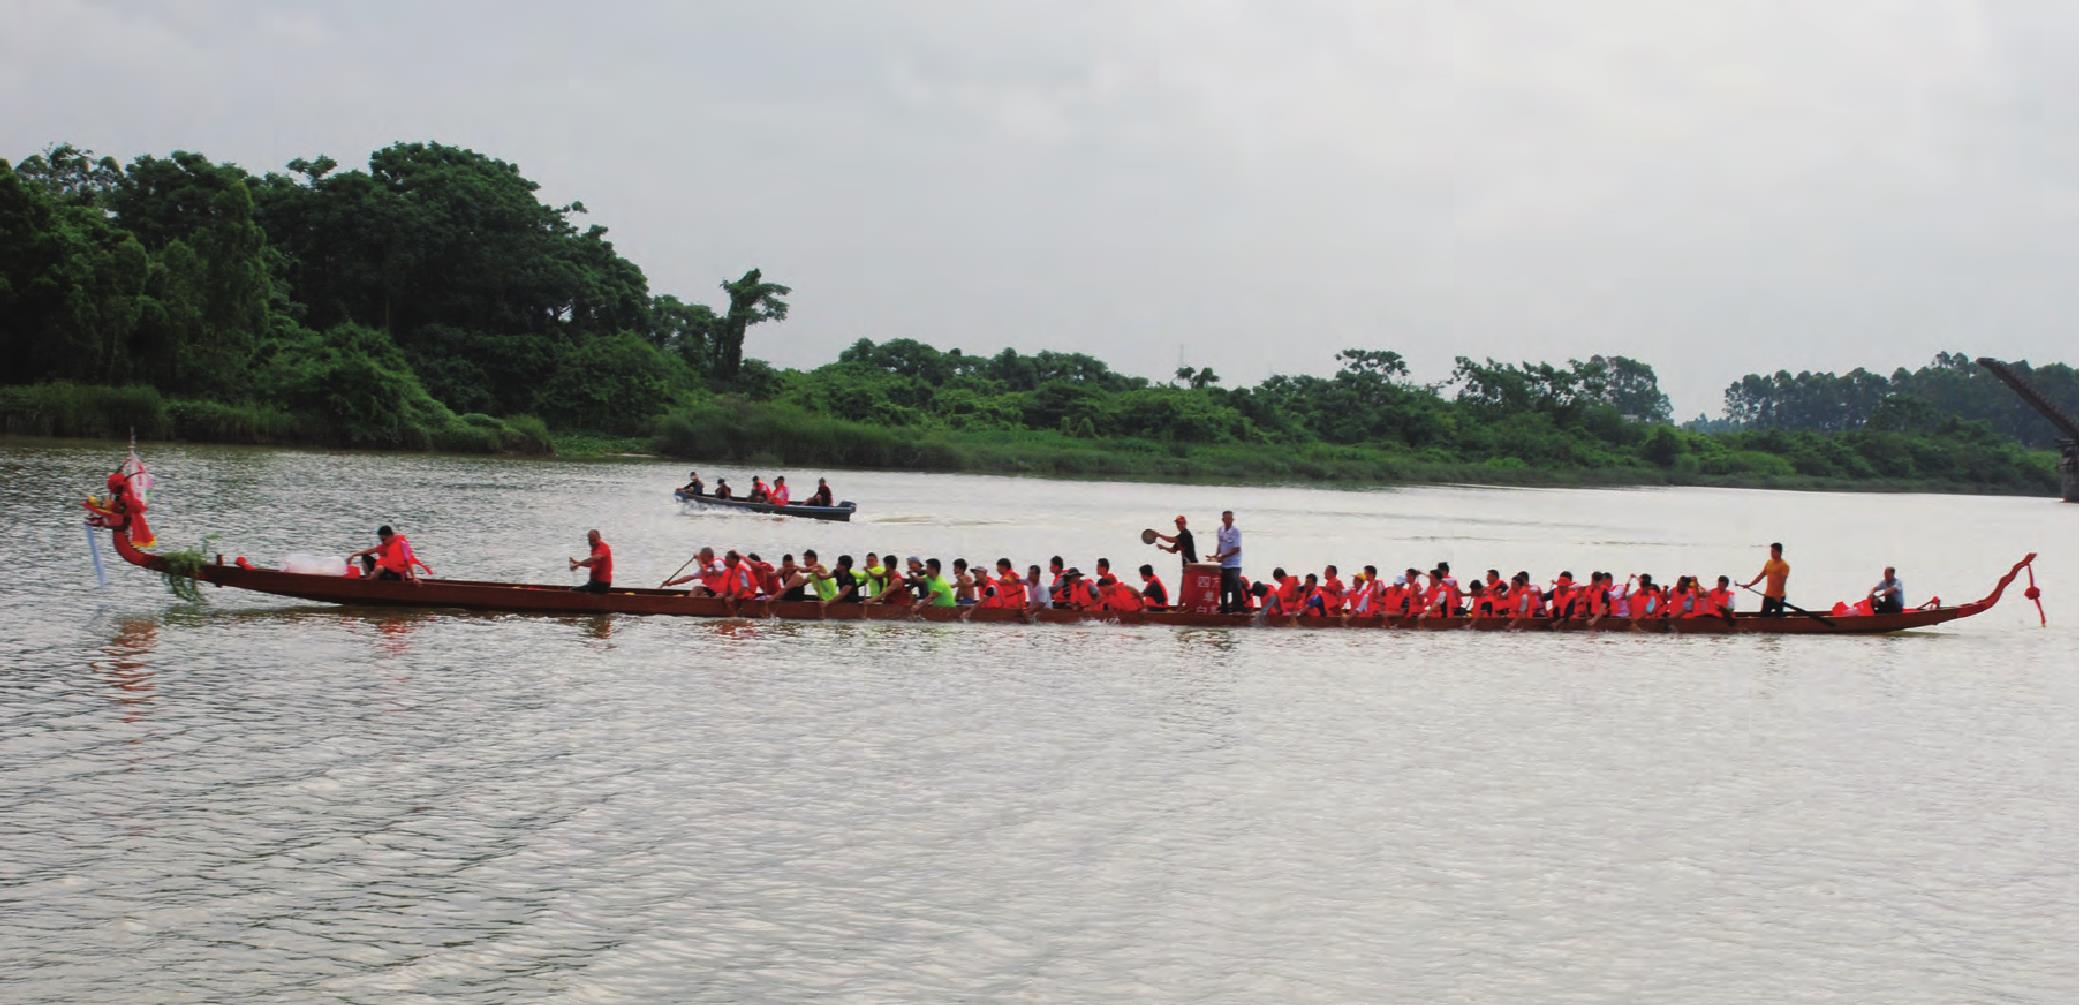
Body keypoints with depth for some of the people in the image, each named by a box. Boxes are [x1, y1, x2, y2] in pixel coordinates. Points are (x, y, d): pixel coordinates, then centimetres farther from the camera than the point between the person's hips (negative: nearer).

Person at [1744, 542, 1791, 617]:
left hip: (1778, 597, -7)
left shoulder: (1784, 565, -11)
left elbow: (1782, 580, -19)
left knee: (1778, 617, -1)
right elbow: (1761, 575, 17)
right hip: (1768, 595, 7)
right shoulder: (1769, 562, 10)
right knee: (1764, 616, 7)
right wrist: (1750, 584, 12)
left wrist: (1778, 595, -27)